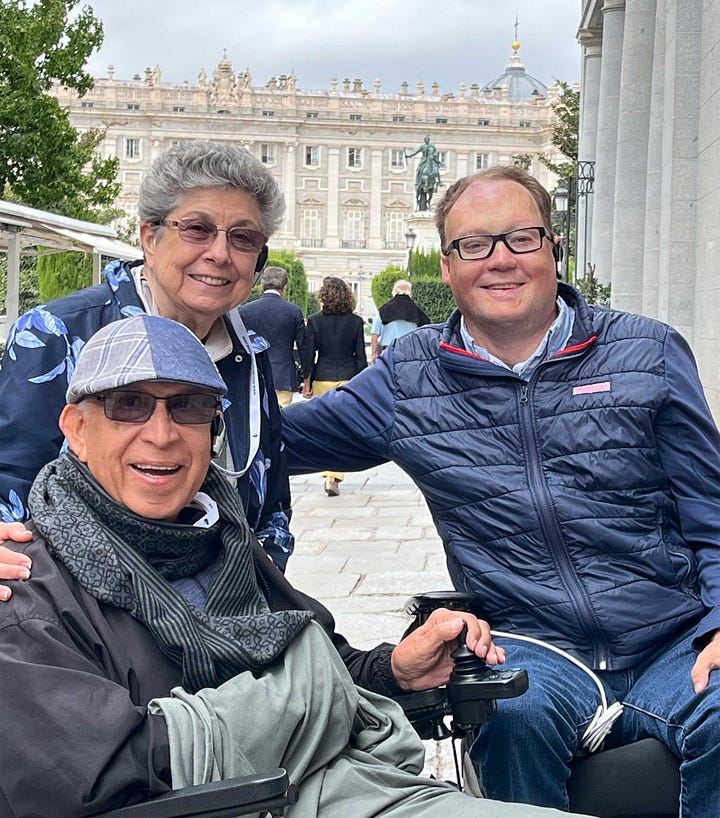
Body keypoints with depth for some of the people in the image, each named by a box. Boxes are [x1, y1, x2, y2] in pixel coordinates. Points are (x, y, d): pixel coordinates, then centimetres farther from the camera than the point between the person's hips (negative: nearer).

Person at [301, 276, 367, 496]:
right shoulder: (356, 322, -3)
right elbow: (361, 356, 0)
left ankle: (329, 473, 16)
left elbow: (308, 354, -2)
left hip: (322, 378, 0)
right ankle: (334, 477, -7)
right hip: (348, 378, 0)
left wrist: (307, 380, 7)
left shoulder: (315, 321, -4)